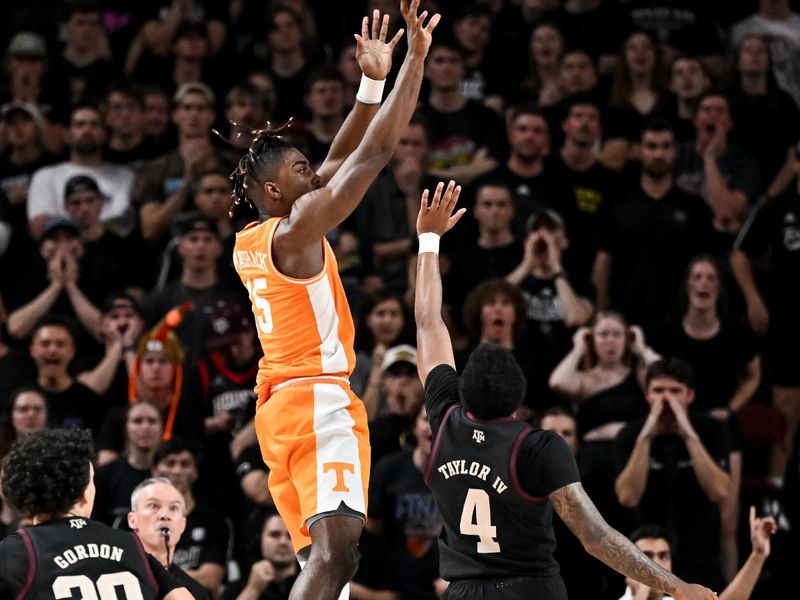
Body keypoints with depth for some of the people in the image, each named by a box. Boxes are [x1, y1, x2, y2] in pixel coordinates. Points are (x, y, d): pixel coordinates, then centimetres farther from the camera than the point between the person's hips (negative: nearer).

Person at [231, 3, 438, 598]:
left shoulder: (248, 243, 15)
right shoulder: (297, 229, -10)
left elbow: (338, 163, 23)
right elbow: (376, 152, -13)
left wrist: (372, 84, 19)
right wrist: (416, 59, -8)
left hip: (279, 405, 10)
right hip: (319, 398, -10)